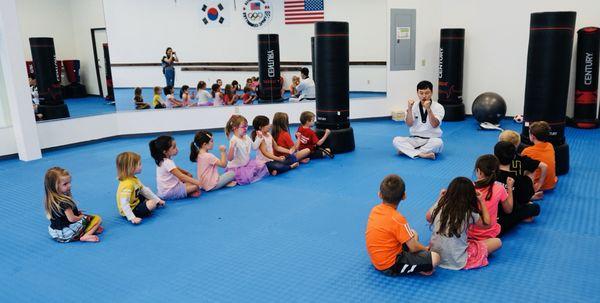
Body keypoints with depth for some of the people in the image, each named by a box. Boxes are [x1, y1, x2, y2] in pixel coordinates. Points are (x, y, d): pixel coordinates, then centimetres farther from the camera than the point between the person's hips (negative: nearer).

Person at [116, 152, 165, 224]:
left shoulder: (133, 179, -1)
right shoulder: (127, 184, -33)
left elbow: (144, 190, 9)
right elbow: (124, 204, -37)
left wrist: (158, 200, 9)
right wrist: (132, 218, -40)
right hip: (131, 209, -10)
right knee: (152, 204, -23)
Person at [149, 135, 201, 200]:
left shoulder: (163, 160, 5)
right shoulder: (167, 163, -26)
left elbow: (176, 168, 22)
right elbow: (181, 176, -30)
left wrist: (187, 172, 11)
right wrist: (196, 182, -29)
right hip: (168, 192, -10)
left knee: (189, 177, 15)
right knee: (195, 186, -16)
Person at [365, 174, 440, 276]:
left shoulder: (375, 209, -2)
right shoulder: (397, 219, -23)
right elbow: (413, 247, -16)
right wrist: (426, 249, 6)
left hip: (378, 260, 8)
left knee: (413, 234, 20)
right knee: (435, 257, -14)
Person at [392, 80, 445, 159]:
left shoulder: (438, 107, -6)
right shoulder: (414, 106, 0)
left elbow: (434, 125, -20)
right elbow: (409, 124, -11)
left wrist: (428, 109, -32)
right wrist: (409, 108, -24)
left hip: (431, 140, -2)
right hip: (415, 139, 2)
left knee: (438, 142, -37)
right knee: (396, 140, -22)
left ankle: (407, 151, -24)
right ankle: (421, 154, -32)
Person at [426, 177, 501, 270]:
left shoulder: (439, 207, -6)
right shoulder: (469, 213, -15)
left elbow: (428, 217, 16)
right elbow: (486, 223, 3)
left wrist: (440, 198, 21)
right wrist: (481, 201, 8)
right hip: (458, 262, -4)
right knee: (497, 242, 6)